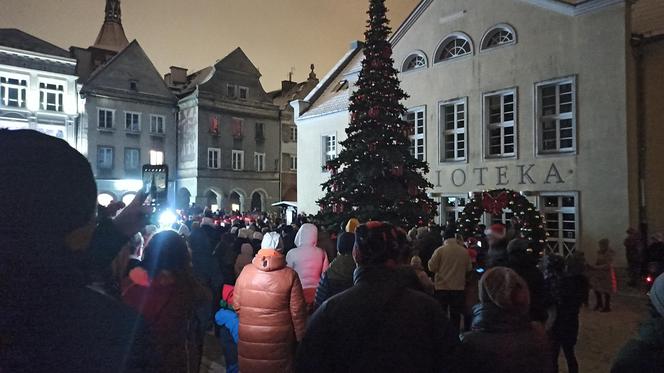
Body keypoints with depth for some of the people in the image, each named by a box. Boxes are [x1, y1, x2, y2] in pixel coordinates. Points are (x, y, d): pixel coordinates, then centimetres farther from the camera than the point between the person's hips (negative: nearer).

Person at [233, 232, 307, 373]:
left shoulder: (246, 271, -8)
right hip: (279, 340, -2)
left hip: (248, 338, 2)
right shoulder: (290, 275, -14)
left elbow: (236, 305, 0)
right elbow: (297, 311, -10)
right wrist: (300, 338, 3)